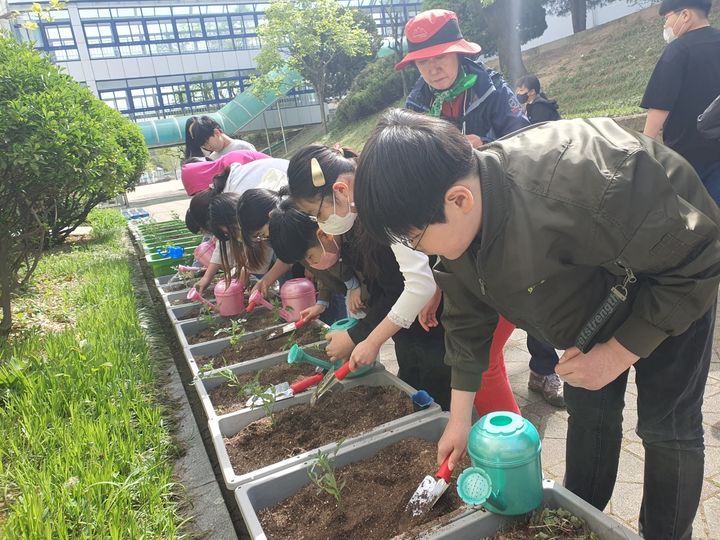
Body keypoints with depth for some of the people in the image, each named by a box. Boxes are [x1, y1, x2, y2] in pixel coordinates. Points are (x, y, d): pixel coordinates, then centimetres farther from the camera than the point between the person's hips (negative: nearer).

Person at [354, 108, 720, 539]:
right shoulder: (460, 220, -22)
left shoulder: (584, 189, -45)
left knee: (666, 427, 0)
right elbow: (468, 318, -8)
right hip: (594, 292, 5)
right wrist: (460, 417, -3)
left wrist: (618, 352, -25)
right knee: (587, 411, 11)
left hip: (676, 285, -5)